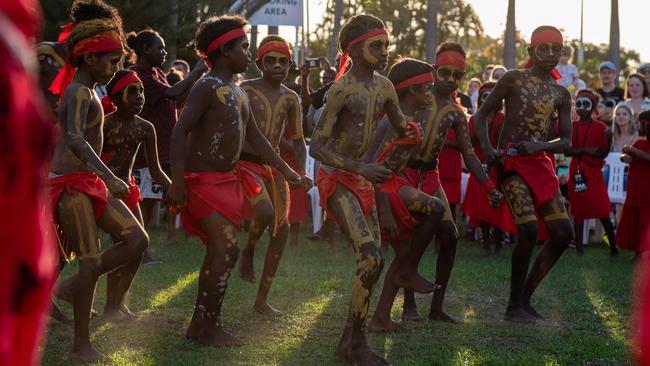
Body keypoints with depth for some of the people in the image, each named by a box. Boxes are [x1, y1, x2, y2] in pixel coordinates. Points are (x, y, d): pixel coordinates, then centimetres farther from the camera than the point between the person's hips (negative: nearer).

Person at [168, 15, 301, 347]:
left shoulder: (239, 93, 15)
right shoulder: (207, 87, -13)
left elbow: (256, 138, 23)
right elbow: (180, 131, -21)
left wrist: (287, 172, 21)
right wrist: (178, 182, -29)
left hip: (228, 180, 9)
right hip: (203, 181, -9)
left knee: (220, 252, 9)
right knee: (227, 248, -16)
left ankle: (204, 324, 16)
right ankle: (204, 326, -9)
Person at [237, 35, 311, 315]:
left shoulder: (290, 98, 10)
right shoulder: (246, 90, -5)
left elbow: (298, 140, 13)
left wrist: (300, 173, -1)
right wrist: (220, 139, -27)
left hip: (273, 167, 6)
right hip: (246, 164, -6)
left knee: (281, 230, 3)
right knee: (265, 211, -32)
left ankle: (262, 300, 14)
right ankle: (248, 252, 3)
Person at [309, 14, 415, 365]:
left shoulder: (384, 87, 5)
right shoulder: (341, 90, -17)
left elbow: (400, 128, 23)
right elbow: (316, 147, -20)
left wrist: (408, 131, -1)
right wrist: (360, 168, -29)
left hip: (361, 176, 8)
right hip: (335, 177, -8)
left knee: (373, 260, 8)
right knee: (370, 257, -19)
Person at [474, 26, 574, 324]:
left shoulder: (561, 94, 11)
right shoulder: (513, 79, -2)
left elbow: (566, 143, 7)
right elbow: (481, 115, 1)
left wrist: (539, 146, -14)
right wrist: (487, 149, -15)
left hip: (540, 163, 6)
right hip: (511, 163, -6)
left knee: (563, 234, 1)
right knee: (528, 230, -19)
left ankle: (525, 298, 13)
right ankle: (514, 307, -4)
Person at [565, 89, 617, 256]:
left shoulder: (600, 127, 0)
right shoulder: (572, 126, 7)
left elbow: (604, 154, -1)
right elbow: (567, 150, -1)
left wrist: (608, 139, -17)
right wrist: (585, 150, -13)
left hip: (594, 172, -2)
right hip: (576, 172, 3)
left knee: (603, 212, -7)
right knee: (578, 212, 4)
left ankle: (613, 247, 1)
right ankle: (579, 247, 7)